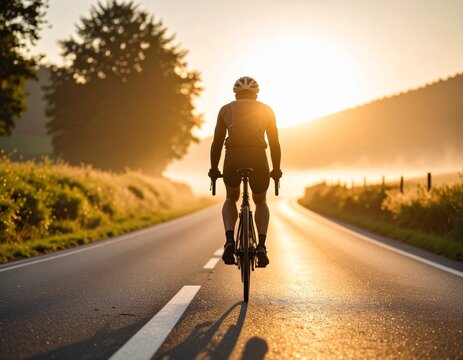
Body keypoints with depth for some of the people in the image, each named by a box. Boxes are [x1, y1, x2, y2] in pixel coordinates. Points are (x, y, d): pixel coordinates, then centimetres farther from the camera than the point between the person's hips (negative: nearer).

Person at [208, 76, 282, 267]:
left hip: (233, 158, 0)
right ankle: (261, 246, 7)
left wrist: (214, 169, 32)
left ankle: (230, 241, 5)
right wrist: (276, 169, 35)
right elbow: (275, 144, 24)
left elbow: (217, 143, 22)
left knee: (231, 199, 28)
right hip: (258, 158, 0)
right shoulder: (266, 109, 23)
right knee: (260, 201, 26)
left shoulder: (226, 109, 23)